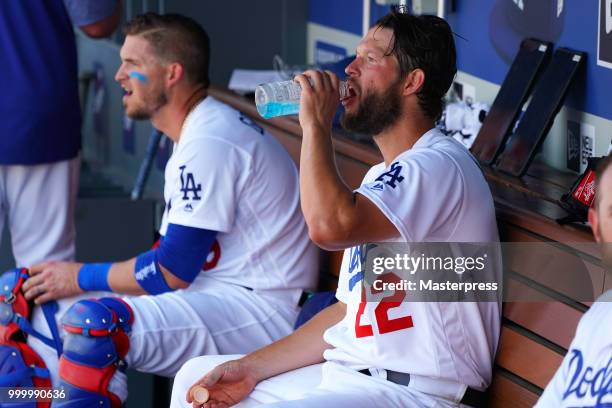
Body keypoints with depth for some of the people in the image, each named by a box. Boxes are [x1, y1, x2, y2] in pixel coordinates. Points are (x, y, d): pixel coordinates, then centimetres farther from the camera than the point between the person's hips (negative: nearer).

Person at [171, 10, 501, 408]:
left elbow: (329, 225, -31)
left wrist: (316, 125, -16)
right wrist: (252, 367, 8)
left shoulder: (438, 166, -14)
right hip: (348, 375, 10)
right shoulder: (384, 178, 20)